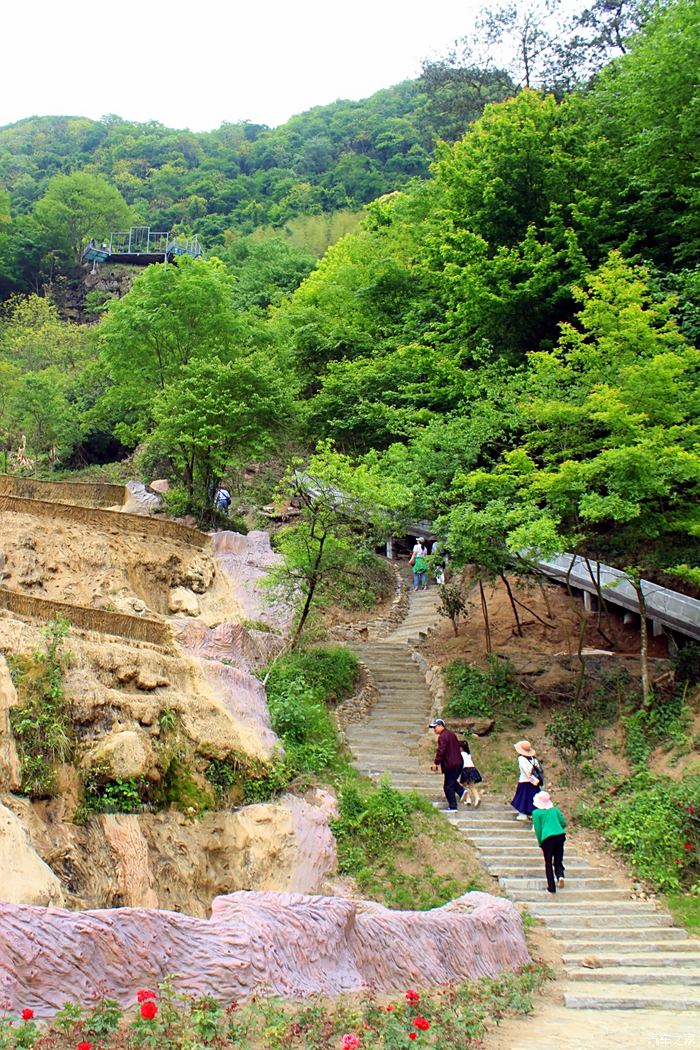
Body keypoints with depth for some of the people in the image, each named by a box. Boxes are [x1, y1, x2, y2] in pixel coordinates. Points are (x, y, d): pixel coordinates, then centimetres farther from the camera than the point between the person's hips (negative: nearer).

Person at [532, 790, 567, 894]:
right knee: (558, 860, 16)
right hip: (560, 836, 3)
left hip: (547, 838, -3)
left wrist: (540, 845, 7)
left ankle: (551, 888, 8)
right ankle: (560, 875, -12)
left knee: (548, 864, 8)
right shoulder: (555, 809, 13)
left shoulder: (536, 813, 4)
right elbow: (564, 823, 10)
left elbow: (538, 830, 1)